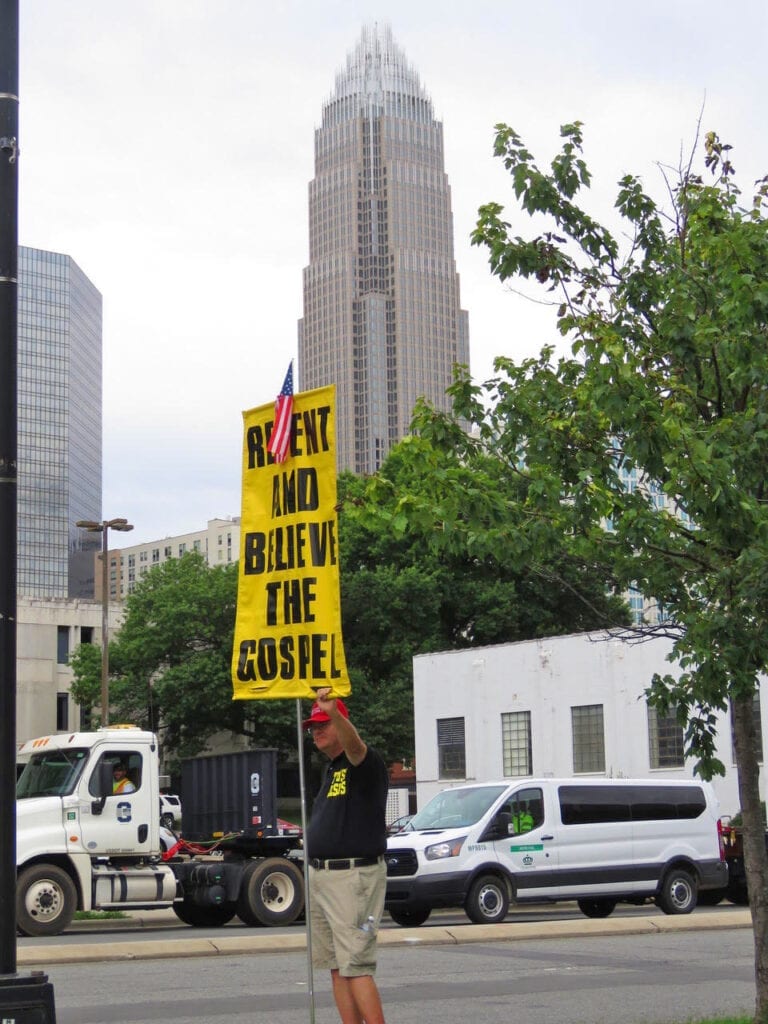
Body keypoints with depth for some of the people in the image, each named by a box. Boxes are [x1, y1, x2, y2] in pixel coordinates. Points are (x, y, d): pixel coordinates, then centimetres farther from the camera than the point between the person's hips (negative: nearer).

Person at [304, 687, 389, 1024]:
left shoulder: (363, 764, -9)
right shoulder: (330, 769, 19)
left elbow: (355, 746, -35)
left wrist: (334, 712, -55)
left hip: (354, 876, -9)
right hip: (320, 876, 9)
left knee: (355, 966, -13)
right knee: (336, 966, 8)